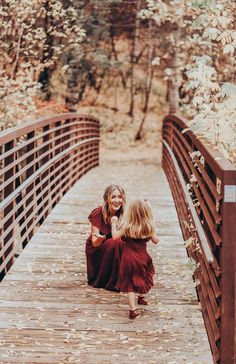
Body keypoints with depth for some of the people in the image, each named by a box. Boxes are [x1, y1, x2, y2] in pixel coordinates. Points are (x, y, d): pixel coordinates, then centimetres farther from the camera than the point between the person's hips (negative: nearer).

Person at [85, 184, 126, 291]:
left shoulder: (124, 215, -12)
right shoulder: (98, 213, -20)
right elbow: (95, 243, -19)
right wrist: (99, 239, -42)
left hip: (116, 248, 3)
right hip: (96, 250, -3)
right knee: (114, 243, -30)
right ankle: (110, 282, -17)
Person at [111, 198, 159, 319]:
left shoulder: (126, 227, -17)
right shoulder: (149, 227, -10)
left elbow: (115, 236, -10)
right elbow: (155, 241, 1)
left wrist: (114, 223, 1)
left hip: (129, 259, -2)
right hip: (143, 258, 2)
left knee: (130, 284, 4)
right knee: (143, 278, 28)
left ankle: (133, 309, -2)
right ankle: (141, 297, 48)